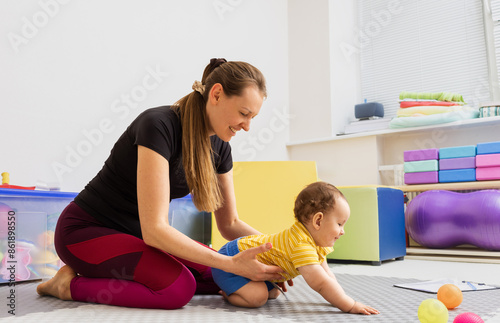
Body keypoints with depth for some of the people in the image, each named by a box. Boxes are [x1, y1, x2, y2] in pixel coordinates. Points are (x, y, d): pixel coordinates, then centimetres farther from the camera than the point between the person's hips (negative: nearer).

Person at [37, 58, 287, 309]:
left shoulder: (219, 147, -4)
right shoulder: (159, 125, -28)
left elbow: (229, 223, 4)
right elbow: (154, 229, -32)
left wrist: (271, 246, -13)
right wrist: (232, 263, -33)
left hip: (136, 235, 8)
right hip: (86, 231, -8)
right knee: (178, 286, -29)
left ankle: (116, 276, 2)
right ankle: (70, 285, -9)